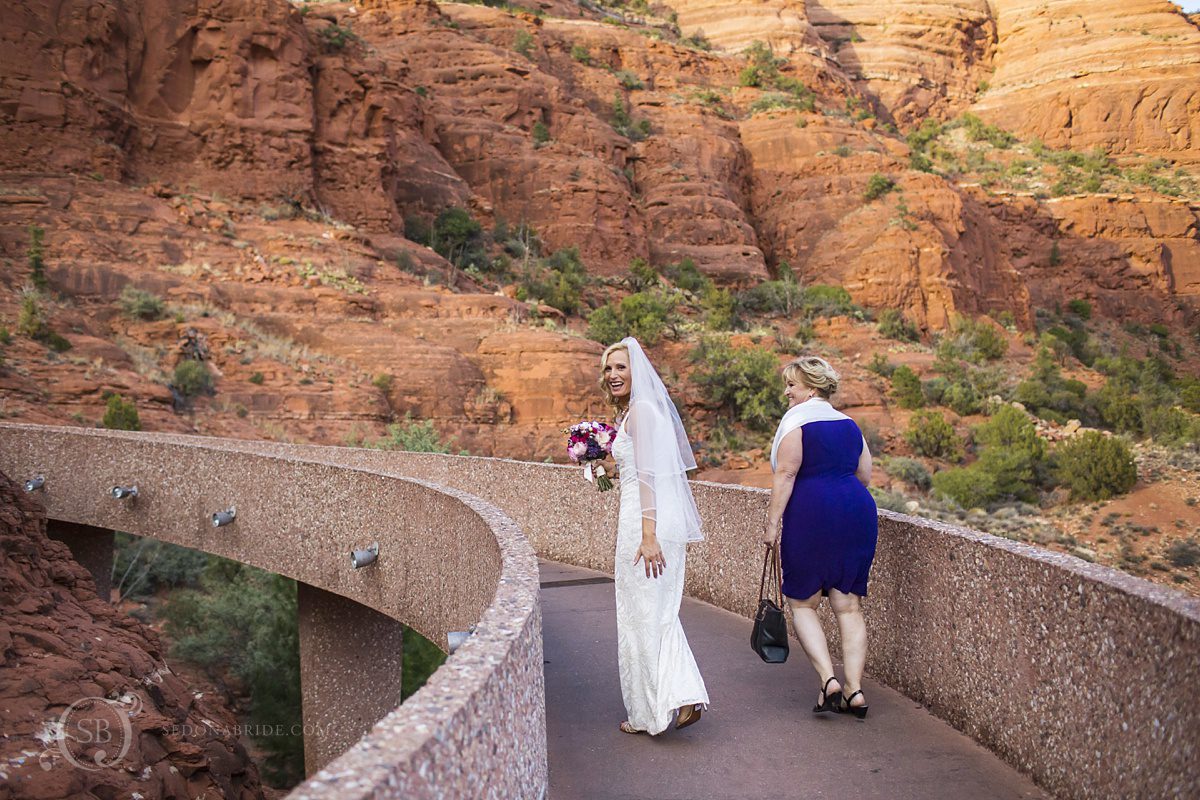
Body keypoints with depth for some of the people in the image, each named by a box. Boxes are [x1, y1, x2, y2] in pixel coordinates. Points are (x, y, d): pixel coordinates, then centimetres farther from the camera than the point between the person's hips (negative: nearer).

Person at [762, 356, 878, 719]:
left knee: (802, 602, 7)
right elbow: (865, 474, 17)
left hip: (812, 515, -6)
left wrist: (772, 522, -14)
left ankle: (829, 680, -6)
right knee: (848, 605, 8)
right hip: (858, 511, 6)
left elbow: (785, 474, -14)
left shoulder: (796, 420, -6)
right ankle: (854, 690, 5)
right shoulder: (849, 423, 15)